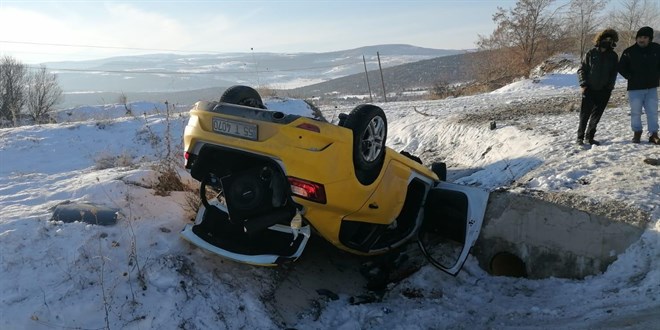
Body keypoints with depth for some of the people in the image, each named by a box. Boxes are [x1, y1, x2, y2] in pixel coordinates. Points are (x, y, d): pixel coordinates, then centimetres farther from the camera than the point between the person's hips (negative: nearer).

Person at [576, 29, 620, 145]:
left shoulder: (613, 56, 9)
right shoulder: (591, 53, 1)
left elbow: (614, 73, 11)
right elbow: (581, 69, 1)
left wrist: (609, 87, -3)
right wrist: (583, 84, -9)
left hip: (603, 91, 3)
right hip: (589, 90, -3)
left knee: (596, 115, 5)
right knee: (585, 114, -3)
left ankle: (590, 137, 15)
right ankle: (580, 137, 5)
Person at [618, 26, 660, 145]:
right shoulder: (629, 52, -4)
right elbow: (621, 67, 4)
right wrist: (630, 77, -3)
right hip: (635, 88, -1)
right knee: (636, 112, 5)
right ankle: (637, 133, 19)